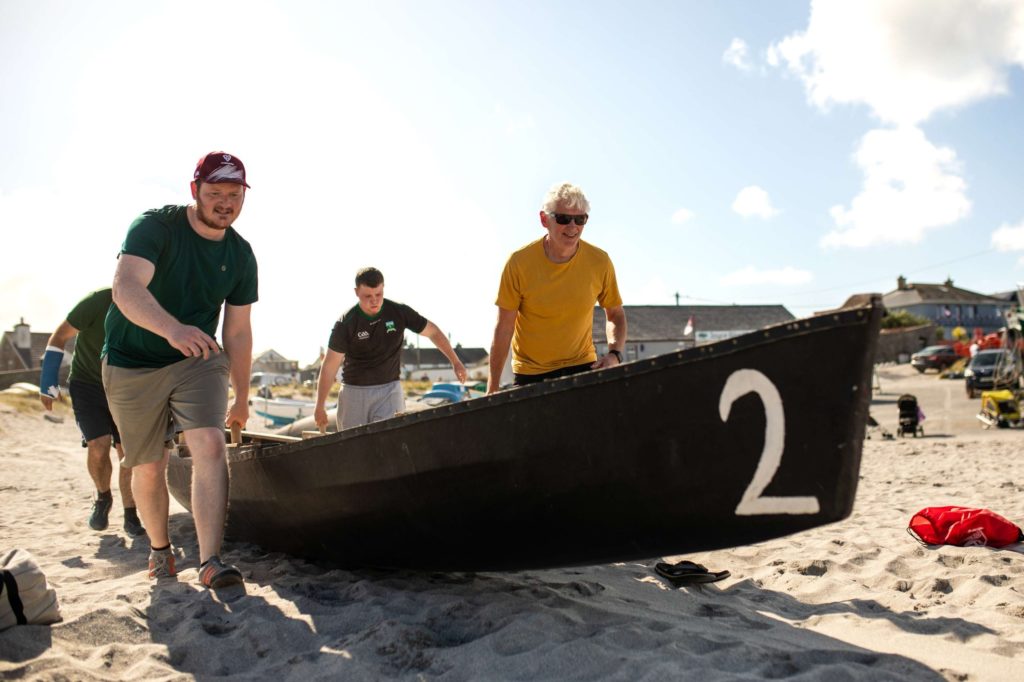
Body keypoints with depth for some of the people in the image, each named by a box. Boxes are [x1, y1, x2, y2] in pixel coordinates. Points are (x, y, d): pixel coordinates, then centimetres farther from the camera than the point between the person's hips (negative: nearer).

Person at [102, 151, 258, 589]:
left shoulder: (240, 255, -3)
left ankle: (210, 562, -20)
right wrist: (172, 329, -55)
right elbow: (125, 288, -35)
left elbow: (237, 331, 4)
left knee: (210, 444, -21)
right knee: (148, 468, 6)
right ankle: (159, 548, 32)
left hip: (198, 361, 2)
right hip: (132, 364, -2)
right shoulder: (155, 227, -17)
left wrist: (242, 397, 8)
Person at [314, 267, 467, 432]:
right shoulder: (346, 323, -10)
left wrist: (455, 361, 7)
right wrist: (320, 406, -6)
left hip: (390, 389, 0)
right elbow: (330, 366, -7)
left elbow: (433, 332, 7)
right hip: (354, 392, 0)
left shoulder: (399, 312, -6)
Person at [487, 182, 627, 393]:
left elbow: (615, 314, 7)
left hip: (582, 367, 1)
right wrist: (492, 387, -11)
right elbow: (504, 328, -10)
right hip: (530, 372, -1)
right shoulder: (519, 262, -14)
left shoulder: (599, 262, -8)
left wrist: (614, 354, -12)